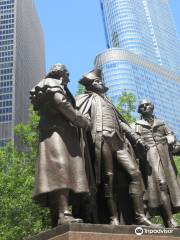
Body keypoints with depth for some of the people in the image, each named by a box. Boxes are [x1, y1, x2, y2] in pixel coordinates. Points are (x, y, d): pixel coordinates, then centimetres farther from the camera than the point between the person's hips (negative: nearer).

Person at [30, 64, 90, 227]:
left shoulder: (44, 87, 34)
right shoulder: (54, 83, 6)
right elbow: (62, 103, -12)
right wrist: (83, 121, -5)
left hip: (49, 131, 9)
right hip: (59, 130, -9)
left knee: (57, 170, -2)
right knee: (62, 168, -23)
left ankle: (56, 219, -9)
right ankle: (64, 214, -36)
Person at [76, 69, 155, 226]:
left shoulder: (107, 101, 34)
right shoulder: (87, 99, 15)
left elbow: (120, 121, 31)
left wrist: (135, 137, 23)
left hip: (118, 140, 6)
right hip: (102, 139, -5)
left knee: (135, 172, -8)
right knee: (108, 177, -10)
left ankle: (140, 216, -7)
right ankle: (114, 218, -6)